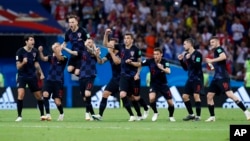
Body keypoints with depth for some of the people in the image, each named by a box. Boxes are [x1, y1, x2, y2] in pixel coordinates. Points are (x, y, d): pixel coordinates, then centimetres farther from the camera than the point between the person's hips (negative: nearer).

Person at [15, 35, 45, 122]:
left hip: (32, 76, 4)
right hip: (22, 76, -4)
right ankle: (19, 116, -11)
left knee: (39, 95, 7)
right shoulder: (20, 51, -13)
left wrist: (41, 73, 8)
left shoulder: (35, 51, 1)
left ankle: (42, 115, 23)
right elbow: (18, 66, -14)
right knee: (21, 94, -20)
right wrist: (23, 62, -34)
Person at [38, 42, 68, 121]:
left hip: (58, 81, -3)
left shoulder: (64, 58, -3)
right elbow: (43, 58, -10)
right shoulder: (51, 57, 9)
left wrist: (55, 50, -43)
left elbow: (59, 58, -26)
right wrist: (40, 52, -29)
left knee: (57, 101, -4)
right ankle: (48, 114, -16)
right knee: (45, 94, -22)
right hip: (49, 80, 3)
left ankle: (61, 114, 27)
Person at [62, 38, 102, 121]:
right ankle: (92, 114, 17)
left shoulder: (94, 53, 1)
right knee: (84, 98, 6)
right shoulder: (83, 53, 12)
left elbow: (100, 62, -13)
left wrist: (97, 55, -32)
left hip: (90, 76, -5)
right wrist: (63, 48, -6)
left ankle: (87, 112, -15)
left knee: (87, 94, -25)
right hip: (82, 77, 5)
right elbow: (72, 52, 4)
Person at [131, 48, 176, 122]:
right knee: (152, 98, -27)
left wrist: (162, 68, -51)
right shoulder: (150, 61, -12)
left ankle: (171, 116, 30)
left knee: (170, 103, -1)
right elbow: (139, 64, -9)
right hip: (153, 84, 0)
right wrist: (130, 62, -27)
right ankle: (155, 113, 1)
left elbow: (168, 71, -30)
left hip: (163, 84, 0)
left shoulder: (164, 62, -15)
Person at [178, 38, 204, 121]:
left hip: (197, 78, -8)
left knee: (196, 95, -15)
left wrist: (189, 59, -25)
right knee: (185, 96, 4)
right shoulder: (186, 54, 10)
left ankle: (198, 116, -8)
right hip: (190, 78, 8)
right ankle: (191, 114, 15)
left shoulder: (197, 54, -11)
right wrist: (181, 60, 4)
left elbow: (197, 66, -21)